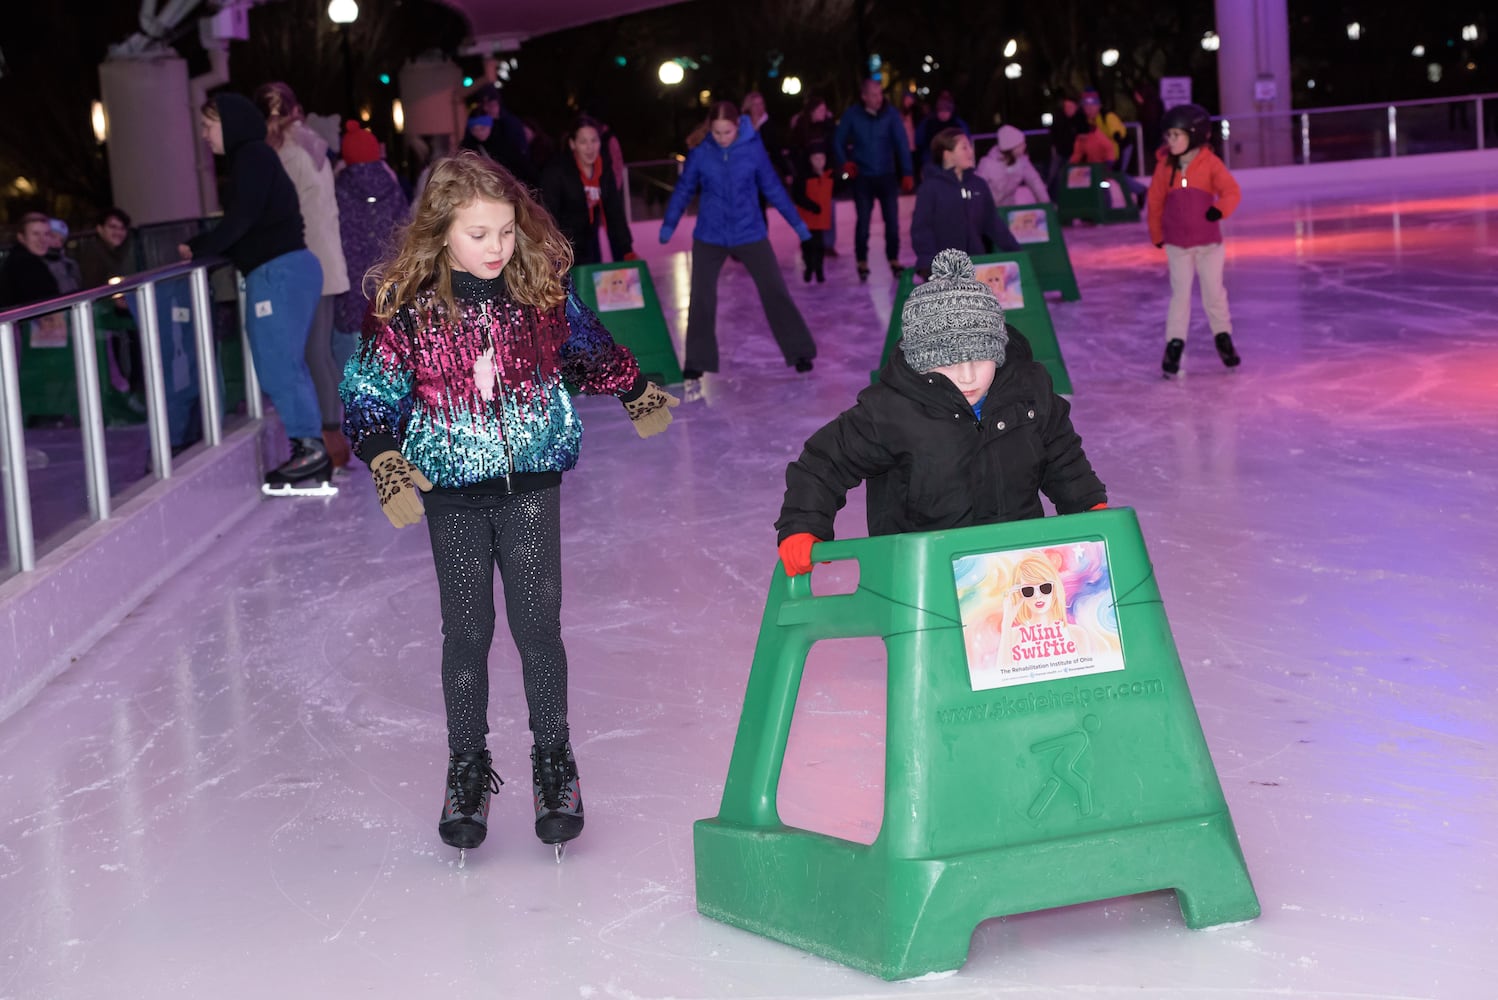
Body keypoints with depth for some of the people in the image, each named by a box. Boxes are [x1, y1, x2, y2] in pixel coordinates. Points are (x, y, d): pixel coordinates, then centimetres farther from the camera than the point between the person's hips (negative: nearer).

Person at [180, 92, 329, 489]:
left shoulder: (252, 156, -8)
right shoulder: (252, 157, 21)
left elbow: (240, 219, -16)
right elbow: (246, 222, 19)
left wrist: (198, 247, -9)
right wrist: (202, 246, 10)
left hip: (279, 271, -10)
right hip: (286, 267, 10)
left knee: (278, 364, -9)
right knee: (284, 364, 11)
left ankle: (309, 447, -7)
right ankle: (309, 449, 12)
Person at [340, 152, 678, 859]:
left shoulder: (543, 283, -5)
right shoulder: (405, 302, -11)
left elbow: (588, 349, 13)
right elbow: (369, 390, -4)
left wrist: (639, 395, 25)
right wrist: (387, 467, -16)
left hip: (531, 484, 1)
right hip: (451, 492, 0)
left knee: (537, 624, 1)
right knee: (466, 629, 7)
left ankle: (553, 762, 19)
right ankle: (468, 769, 23)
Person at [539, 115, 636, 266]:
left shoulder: (604, 167, -1)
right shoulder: (557, 168, -17)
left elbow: (615, 211, 2)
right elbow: (549, 214, -21)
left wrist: (627, 251, -4)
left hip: (589, 241, 5)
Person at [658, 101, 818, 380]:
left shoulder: (753, 148, -9)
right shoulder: (700, 152, -8)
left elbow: (773, 187, 1)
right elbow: (683, 190, 4)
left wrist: (797, 223, 6)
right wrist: (668, 225, 9)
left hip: (750, 233, -1)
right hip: (709, 236, 1)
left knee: (775, 290, -1)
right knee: (701, 298, 2)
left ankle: (799, 352, 9)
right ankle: (697, 361, 15)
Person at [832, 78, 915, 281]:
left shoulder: (890, 114, -7)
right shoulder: (852, 115, -6)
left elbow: (901, 143, -7)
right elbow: (838, 141, 5)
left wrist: (907, 173, -11)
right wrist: (844, 163, -8)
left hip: (887, 175, 1)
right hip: (863, 177, 0)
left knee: (892, 220, 2)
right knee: (863, 221, 3)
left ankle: (894, 260, 15)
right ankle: (862, 263, 14)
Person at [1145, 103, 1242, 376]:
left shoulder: (1210, 163, -9)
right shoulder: (1165, 166, -3)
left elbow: (1231, 191, -13)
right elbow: (1155, 201, 5)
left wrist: (1220, 209, -33)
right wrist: (1157, 235, 9)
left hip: (1209, 241, 0)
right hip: (1177, 243, 1)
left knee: (1214, 291, 8)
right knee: (1180, 293, -1)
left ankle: (1223, 336, 25)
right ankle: (1174, 343, 4)